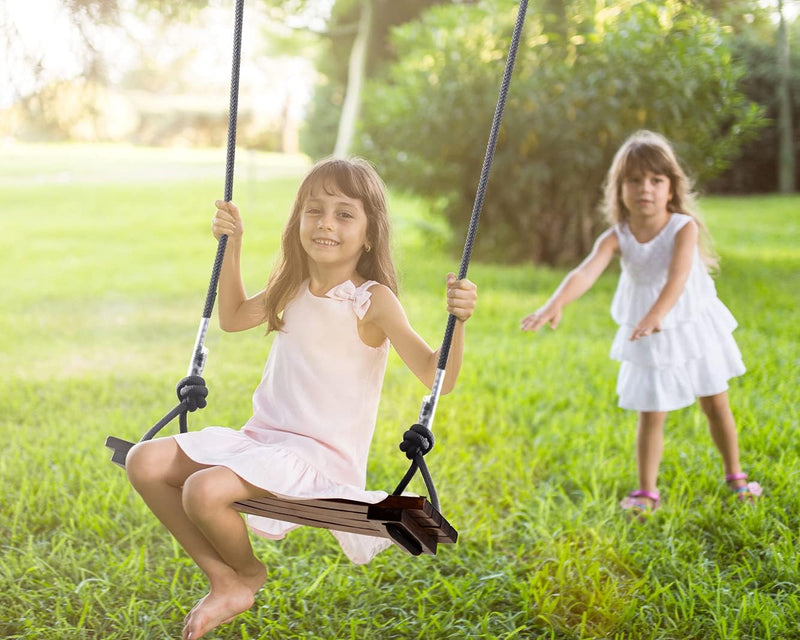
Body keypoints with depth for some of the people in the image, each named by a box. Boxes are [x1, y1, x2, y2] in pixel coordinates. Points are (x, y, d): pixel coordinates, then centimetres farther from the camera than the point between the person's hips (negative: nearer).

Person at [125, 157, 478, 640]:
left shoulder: (372, 301, -12)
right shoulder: (292, 290, 9)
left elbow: (436, 377, -18)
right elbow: (233, 317, 27)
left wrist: (458, 320, -35)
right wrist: (233, 245, 19)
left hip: (322, 455, -7)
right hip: (261, 438, 7)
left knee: (205, 490, -30)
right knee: (145, 462, -8)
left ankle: (249, 573, 6)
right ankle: (225, 581, 3)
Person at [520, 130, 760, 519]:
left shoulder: (683, 228, -20)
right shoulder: (616, 237, -15)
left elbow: (678, 275, -36)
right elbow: (586, 271, -32)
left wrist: (656, 315, -54)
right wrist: (556, 304, -51)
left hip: (694, 327, 0)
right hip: (649, 341, 1)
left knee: (716, 404, 13)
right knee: (651, 415, 5)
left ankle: (734, 475, 33)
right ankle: (647, 491, 19)